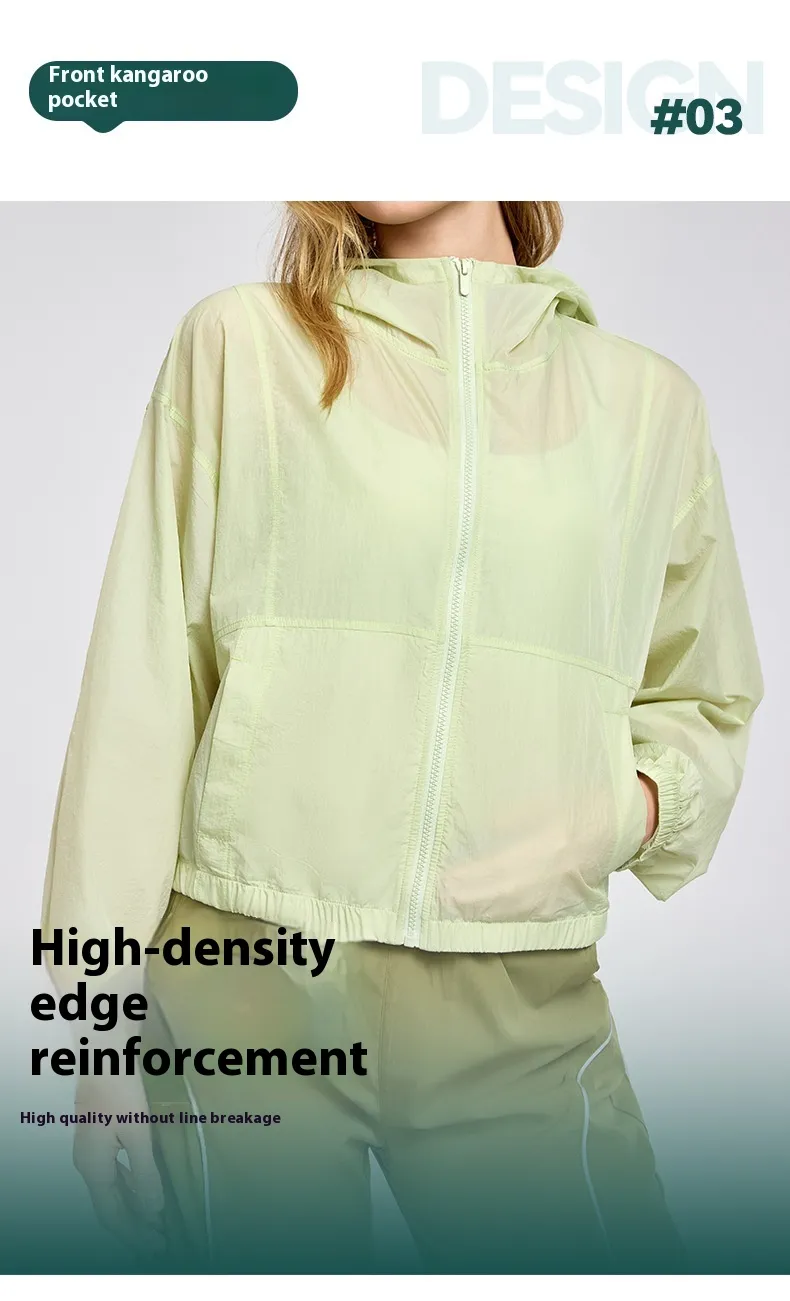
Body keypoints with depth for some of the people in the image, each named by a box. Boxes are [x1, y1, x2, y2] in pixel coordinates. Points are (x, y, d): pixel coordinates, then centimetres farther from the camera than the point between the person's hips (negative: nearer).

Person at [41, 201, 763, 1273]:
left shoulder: (649, 399, 10)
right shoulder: (239, 340, 6)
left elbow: (707, 701, 19)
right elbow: (140, 686, 2)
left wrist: (626, 809, -4)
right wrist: (104, 1020, -2)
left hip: (524, 1017, 2)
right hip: (248, 984, -1)